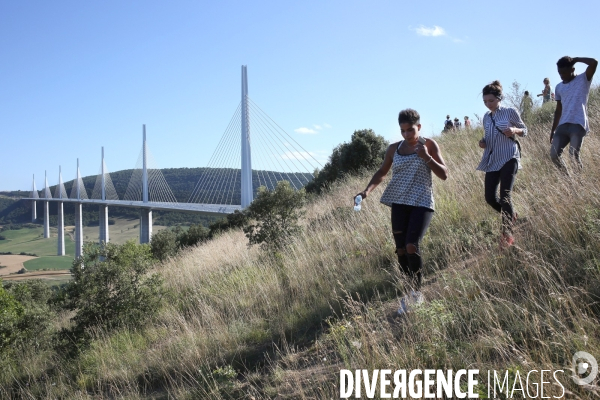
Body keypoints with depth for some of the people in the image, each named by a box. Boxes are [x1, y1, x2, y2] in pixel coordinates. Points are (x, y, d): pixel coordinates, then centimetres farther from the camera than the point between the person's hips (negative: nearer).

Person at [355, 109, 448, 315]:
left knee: (412, 246, -18)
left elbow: (444, 175, -2)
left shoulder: (429, 145, 1)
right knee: (401, 249, 2)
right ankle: (412, 292, 18)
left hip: (422, 202, -3)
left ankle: (416, 292, 0)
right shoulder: (394, 148, 7)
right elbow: (382, 172, 17)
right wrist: (368, 190, 1)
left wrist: (426, 157, -15)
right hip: (399, 203, 4)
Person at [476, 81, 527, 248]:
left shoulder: (510, 112, -2)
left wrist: (514, 130, -17)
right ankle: (511, 217, 29)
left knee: (505, 195, -15)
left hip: (509, 158, -5)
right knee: (490, 197, 1)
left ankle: (507, 234, -11)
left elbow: (524, 130, 5)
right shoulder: (486, 117, 12)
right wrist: (483, 143, 0)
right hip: (492, 160, 6)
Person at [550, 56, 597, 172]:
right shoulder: (559, 87, 18)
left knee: (574, 155, -14)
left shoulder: (583, 79, 3)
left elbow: (594, 63, -17)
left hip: (578, 124, -6)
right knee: (554, 154, -3)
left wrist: (575, 59, -3)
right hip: (563, 125, 6)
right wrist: (553, 131, 18)